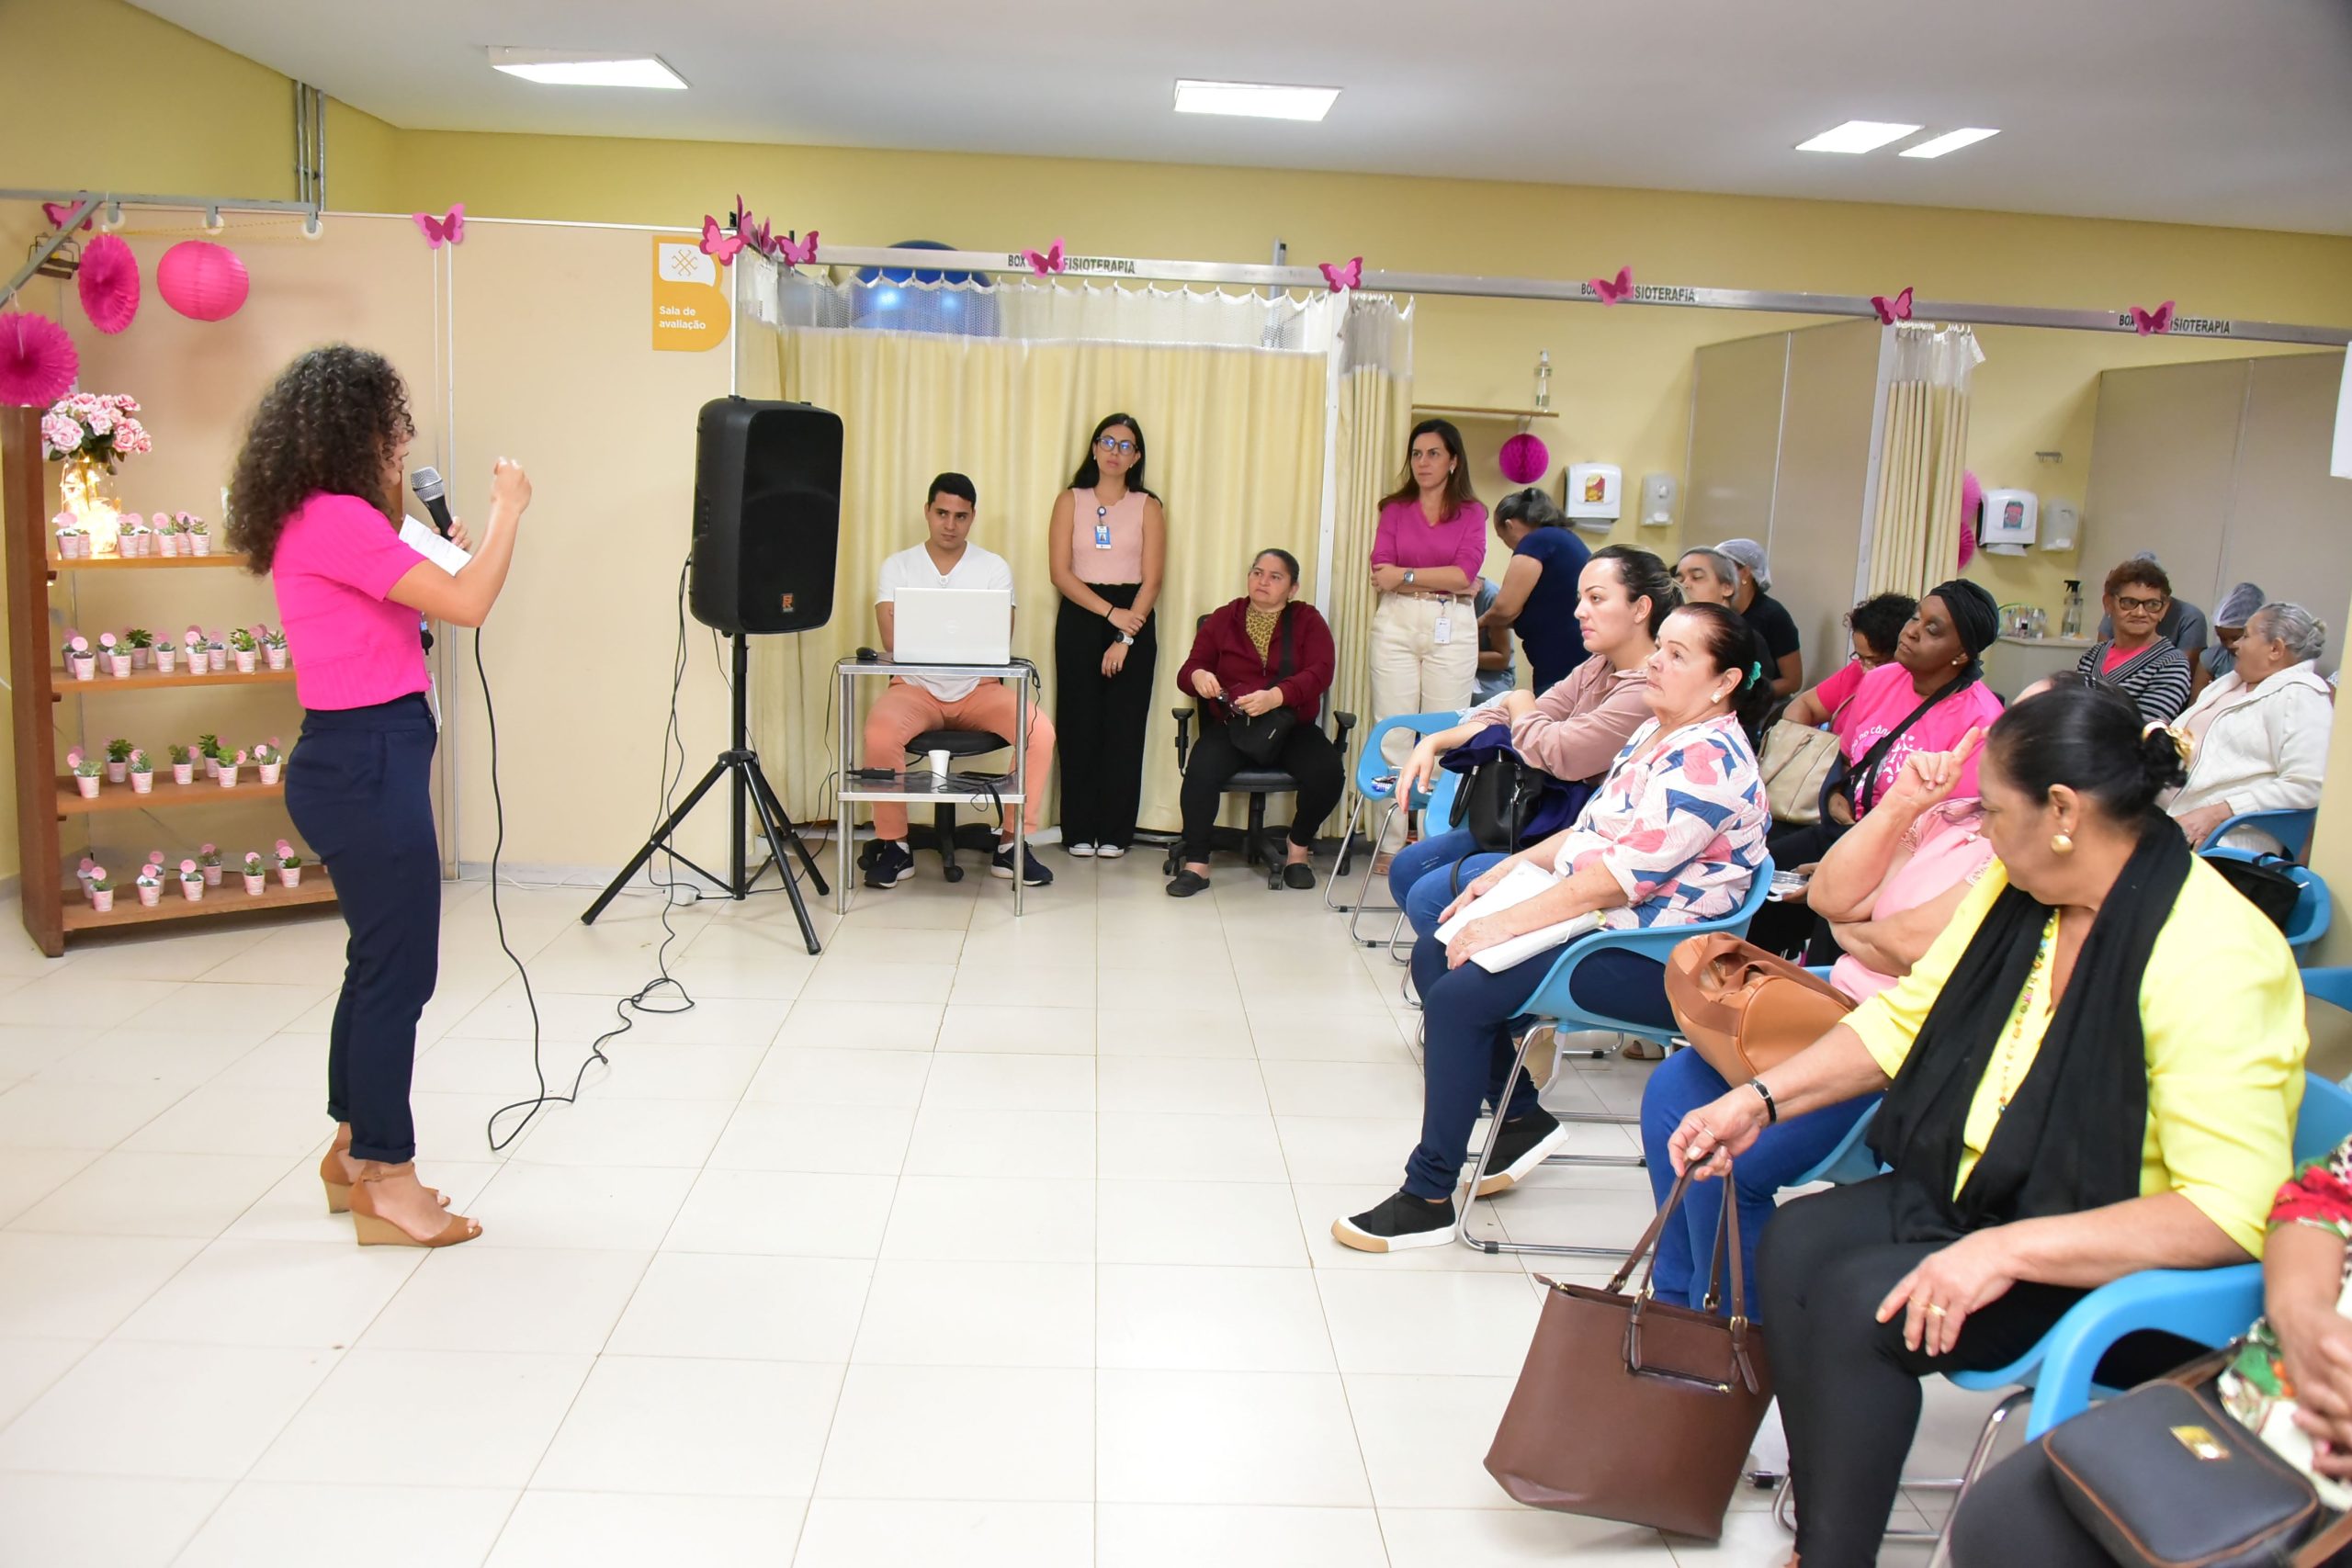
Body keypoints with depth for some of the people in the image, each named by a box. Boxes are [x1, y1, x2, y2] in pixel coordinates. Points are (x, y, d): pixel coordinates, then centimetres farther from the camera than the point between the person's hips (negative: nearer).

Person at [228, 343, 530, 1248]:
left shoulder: (323, 520, 14)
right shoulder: (335, 519, -18)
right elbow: (466, 605, -22)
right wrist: (508, 511, -9)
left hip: (362, 758, 11)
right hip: (366, 764, -11)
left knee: (378, 964, 19)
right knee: (399, 971, -2)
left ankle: (353, 1155, 32)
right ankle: (385, 1184, 9)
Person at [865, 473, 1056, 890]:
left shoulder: (994, 567, 5)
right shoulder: (897, 566, 4)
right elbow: (892, 639, -9)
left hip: (977, 689, 1)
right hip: (915, 687, -1)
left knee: (1040, 729, -26)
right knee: (880, 732, -34)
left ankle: (1013, 844, -12)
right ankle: (893, 846, -14)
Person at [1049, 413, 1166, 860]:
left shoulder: (1148, 507, 5)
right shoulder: (1070, 501, 5)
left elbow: (1152, 579, -3)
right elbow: (1061, 573, -3)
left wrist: (1126, 637, -12)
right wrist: (1110, 612, -13)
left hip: (1134, 620, 0)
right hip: (1080, 618, 0)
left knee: (1124, 727, 0)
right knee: (1079, 725, 0)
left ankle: (1114, 832, 8)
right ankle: (1078, 831, 8)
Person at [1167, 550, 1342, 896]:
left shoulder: (1308, 620, 10)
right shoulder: (1223, 618, 14)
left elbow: (1321, 671, -7)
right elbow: (1188, 670, 8)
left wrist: (1276, 696, -26)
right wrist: (1198, 676, -19)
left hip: (1292, 728, 0)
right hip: (1230, 726, 0)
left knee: (1328, 770, -28)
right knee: (1201, 770, -32)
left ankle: (1299, 849, -1)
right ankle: (1196, 864, -22)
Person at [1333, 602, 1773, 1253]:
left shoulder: (1711, 761, -19)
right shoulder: (1653, 735, 13)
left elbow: (1621, 876, -25)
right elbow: (1589, 831, 19)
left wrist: (1507, 924, -23)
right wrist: (1504, 871, 5)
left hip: (1649, 962, -11)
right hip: (1590, 919, 11)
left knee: (1459, 995, -22)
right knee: (1434, 956, 6)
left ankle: (1429, 1198, -12)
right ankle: (1520, 1117, 16)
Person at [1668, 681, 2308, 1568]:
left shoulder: (2213, 957, -24)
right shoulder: (2017, 888, 1)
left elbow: (2232, 1213, -29)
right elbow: (1909, 1016, 12)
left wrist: (2011, 1251, -33)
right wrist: (1761, 1101, 1)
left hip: (2115, 1257, -7)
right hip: (1974, 1194, 8)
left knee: (1860, 1298, -24)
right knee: (1794, 1243, -14)